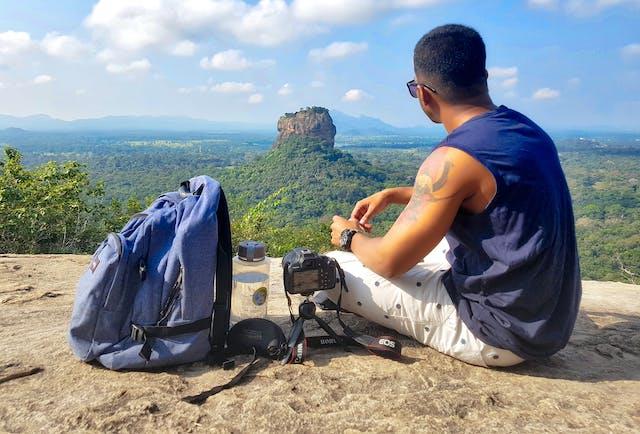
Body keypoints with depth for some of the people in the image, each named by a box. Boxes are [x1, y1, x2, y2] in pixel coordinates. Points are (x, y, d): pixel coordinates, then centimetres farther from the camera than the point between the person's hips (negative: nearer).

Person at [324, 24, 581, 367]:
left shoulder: (453, 158, -25)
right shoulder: (525, 129, 2)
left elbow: (389, 261, -17)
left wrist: (350, 237, 4)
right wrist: (393, 195, 16)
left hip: (498, 334, -8)